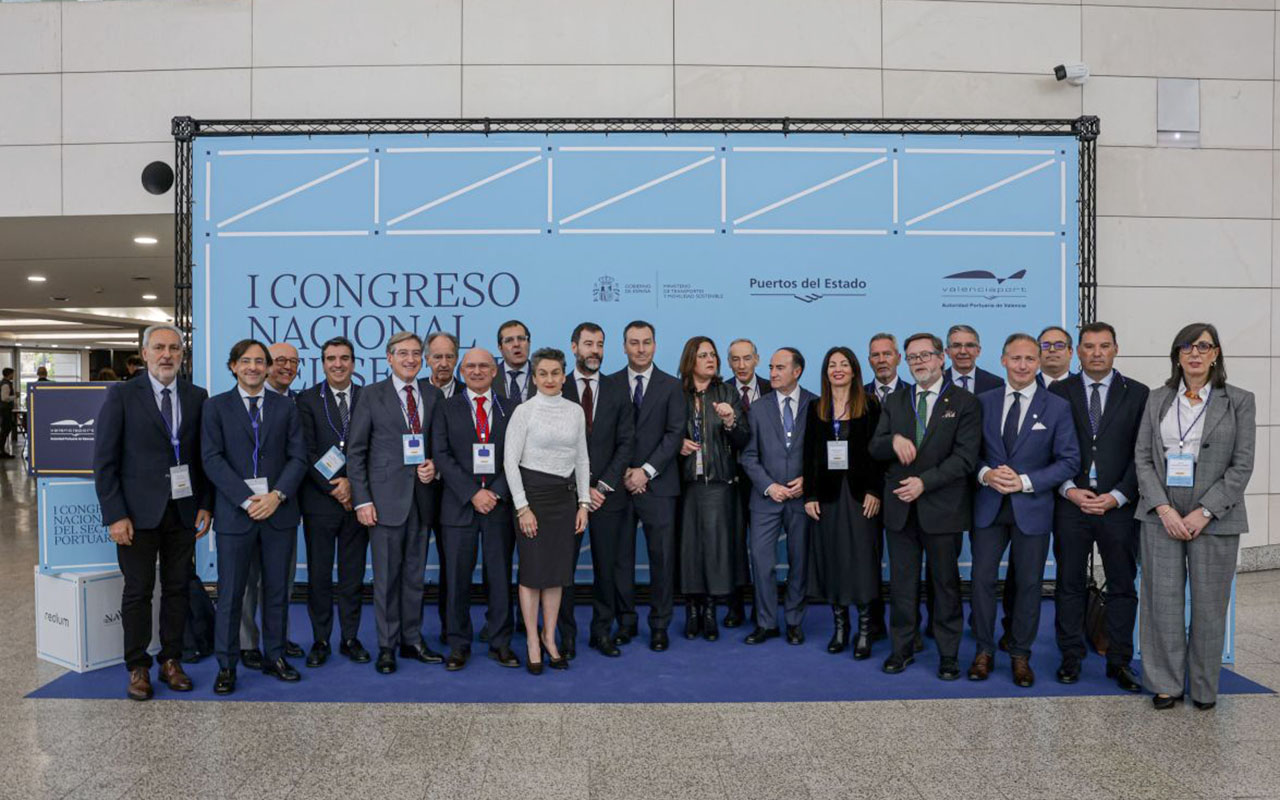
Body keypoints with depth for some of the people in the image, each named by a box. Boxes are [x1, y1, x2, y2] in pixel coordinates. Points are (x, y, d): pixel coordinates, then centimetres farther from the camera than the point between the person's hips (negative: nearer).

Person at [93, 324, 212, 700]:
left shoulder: (197, 397, 6)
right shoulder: (121, 396, -3)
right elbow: (105, 461, -5)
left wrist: (205, 505, 2)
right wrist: (115, 515, -10)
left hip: (183, 511, 3)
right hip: (138, 513, -3)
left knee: (177, 588, 10)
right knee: (138, 591, 5)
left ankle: (171, 661, 22)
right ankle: (137, 668, 17)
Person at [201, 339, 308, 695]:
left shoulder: (285, 407, 9)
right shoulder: (216, 406, 4)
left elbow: (298, 457, 3)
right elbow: (212, 459, -4)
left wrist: (276, 495, -12)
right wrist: (246, 500, -14)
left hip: (279, 511, 2)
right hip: (235, 512, -2)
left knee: (277, 589, 9)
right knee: (230, 592, 3)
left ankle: (274, 656, 22)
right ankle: (226, 665, 15)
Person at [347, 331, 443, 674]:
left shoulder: (433, 395, 9)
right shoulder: (371, 395, -1)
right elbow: (355, 452, -2)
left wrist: (434, 465, -6)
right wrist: (362, 500, -8)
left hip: (421, 496, 3)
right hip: (386, 498, -3)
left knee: (415, 574, 11)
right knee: (386, 576, 3)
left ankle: (412, 640, 24)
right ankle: (387, 646, 15)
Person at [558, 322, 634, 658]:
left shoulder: (617, 395, 9)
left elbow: (625, 444, 3)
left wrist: (604, 486, -8)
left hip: (608, 495, 2)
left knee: (606, 567, 7)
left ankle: (602, 632, 19)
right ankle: (566, 636, 14)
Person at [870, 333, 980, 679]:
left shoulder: (964, 402, -2)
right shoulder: (894, 402, 11)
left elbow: (965, 456, -11)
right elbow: (874, 449, 4)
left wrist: (925, 481, -19)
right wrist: (894, 439, -18)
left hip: (942, 508, -3)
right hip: (900, 508, 3)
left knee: (946, 583, 8)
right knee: (902, 583, 9)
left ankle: (948, 654, 20)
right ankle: (902, 649, 22)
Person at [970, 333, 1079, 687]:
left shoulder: (1057, 407, -1)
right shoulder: (983, 402, 5)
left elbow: (1069, 461, -4)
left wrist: (1025, 481, -15)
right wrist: (985, 473, -12)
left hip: (1032, 507, -1)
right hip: (988, 506, 1)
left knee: (1029, 583, 8)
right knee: (982, 579, 3)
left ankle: (1021, 656, 23)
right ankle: (984, 651, 19)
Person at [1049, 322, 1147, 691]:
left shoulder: (1137, 394, 5)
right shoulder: (1058, 392, 5)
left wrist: (1117, 496, -9)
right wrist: (1070, 490, -9)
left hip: (1119, 505, 0)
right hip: (1071, 504, 0)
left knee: (1122, 587, 8)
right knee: (1069, 585, 6)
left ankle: (1119, 661, 20)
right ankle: (1071, 658, 17)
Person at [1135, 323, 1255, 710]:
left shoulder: (1239, 401, 2)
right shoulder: (1157, 399, 8)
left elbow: (1242, 465, -3)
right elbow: (1143, 457, 4)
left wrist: (1204, 512, -12)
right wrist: (1163, 508, -8)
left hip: (1214, 518, -1)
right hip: (1162, 516, 2)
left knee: (1209, 604, 5)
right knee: (1163, 601, 3)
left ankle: (1204, 688, 21)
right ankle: (1166, 684, 15)